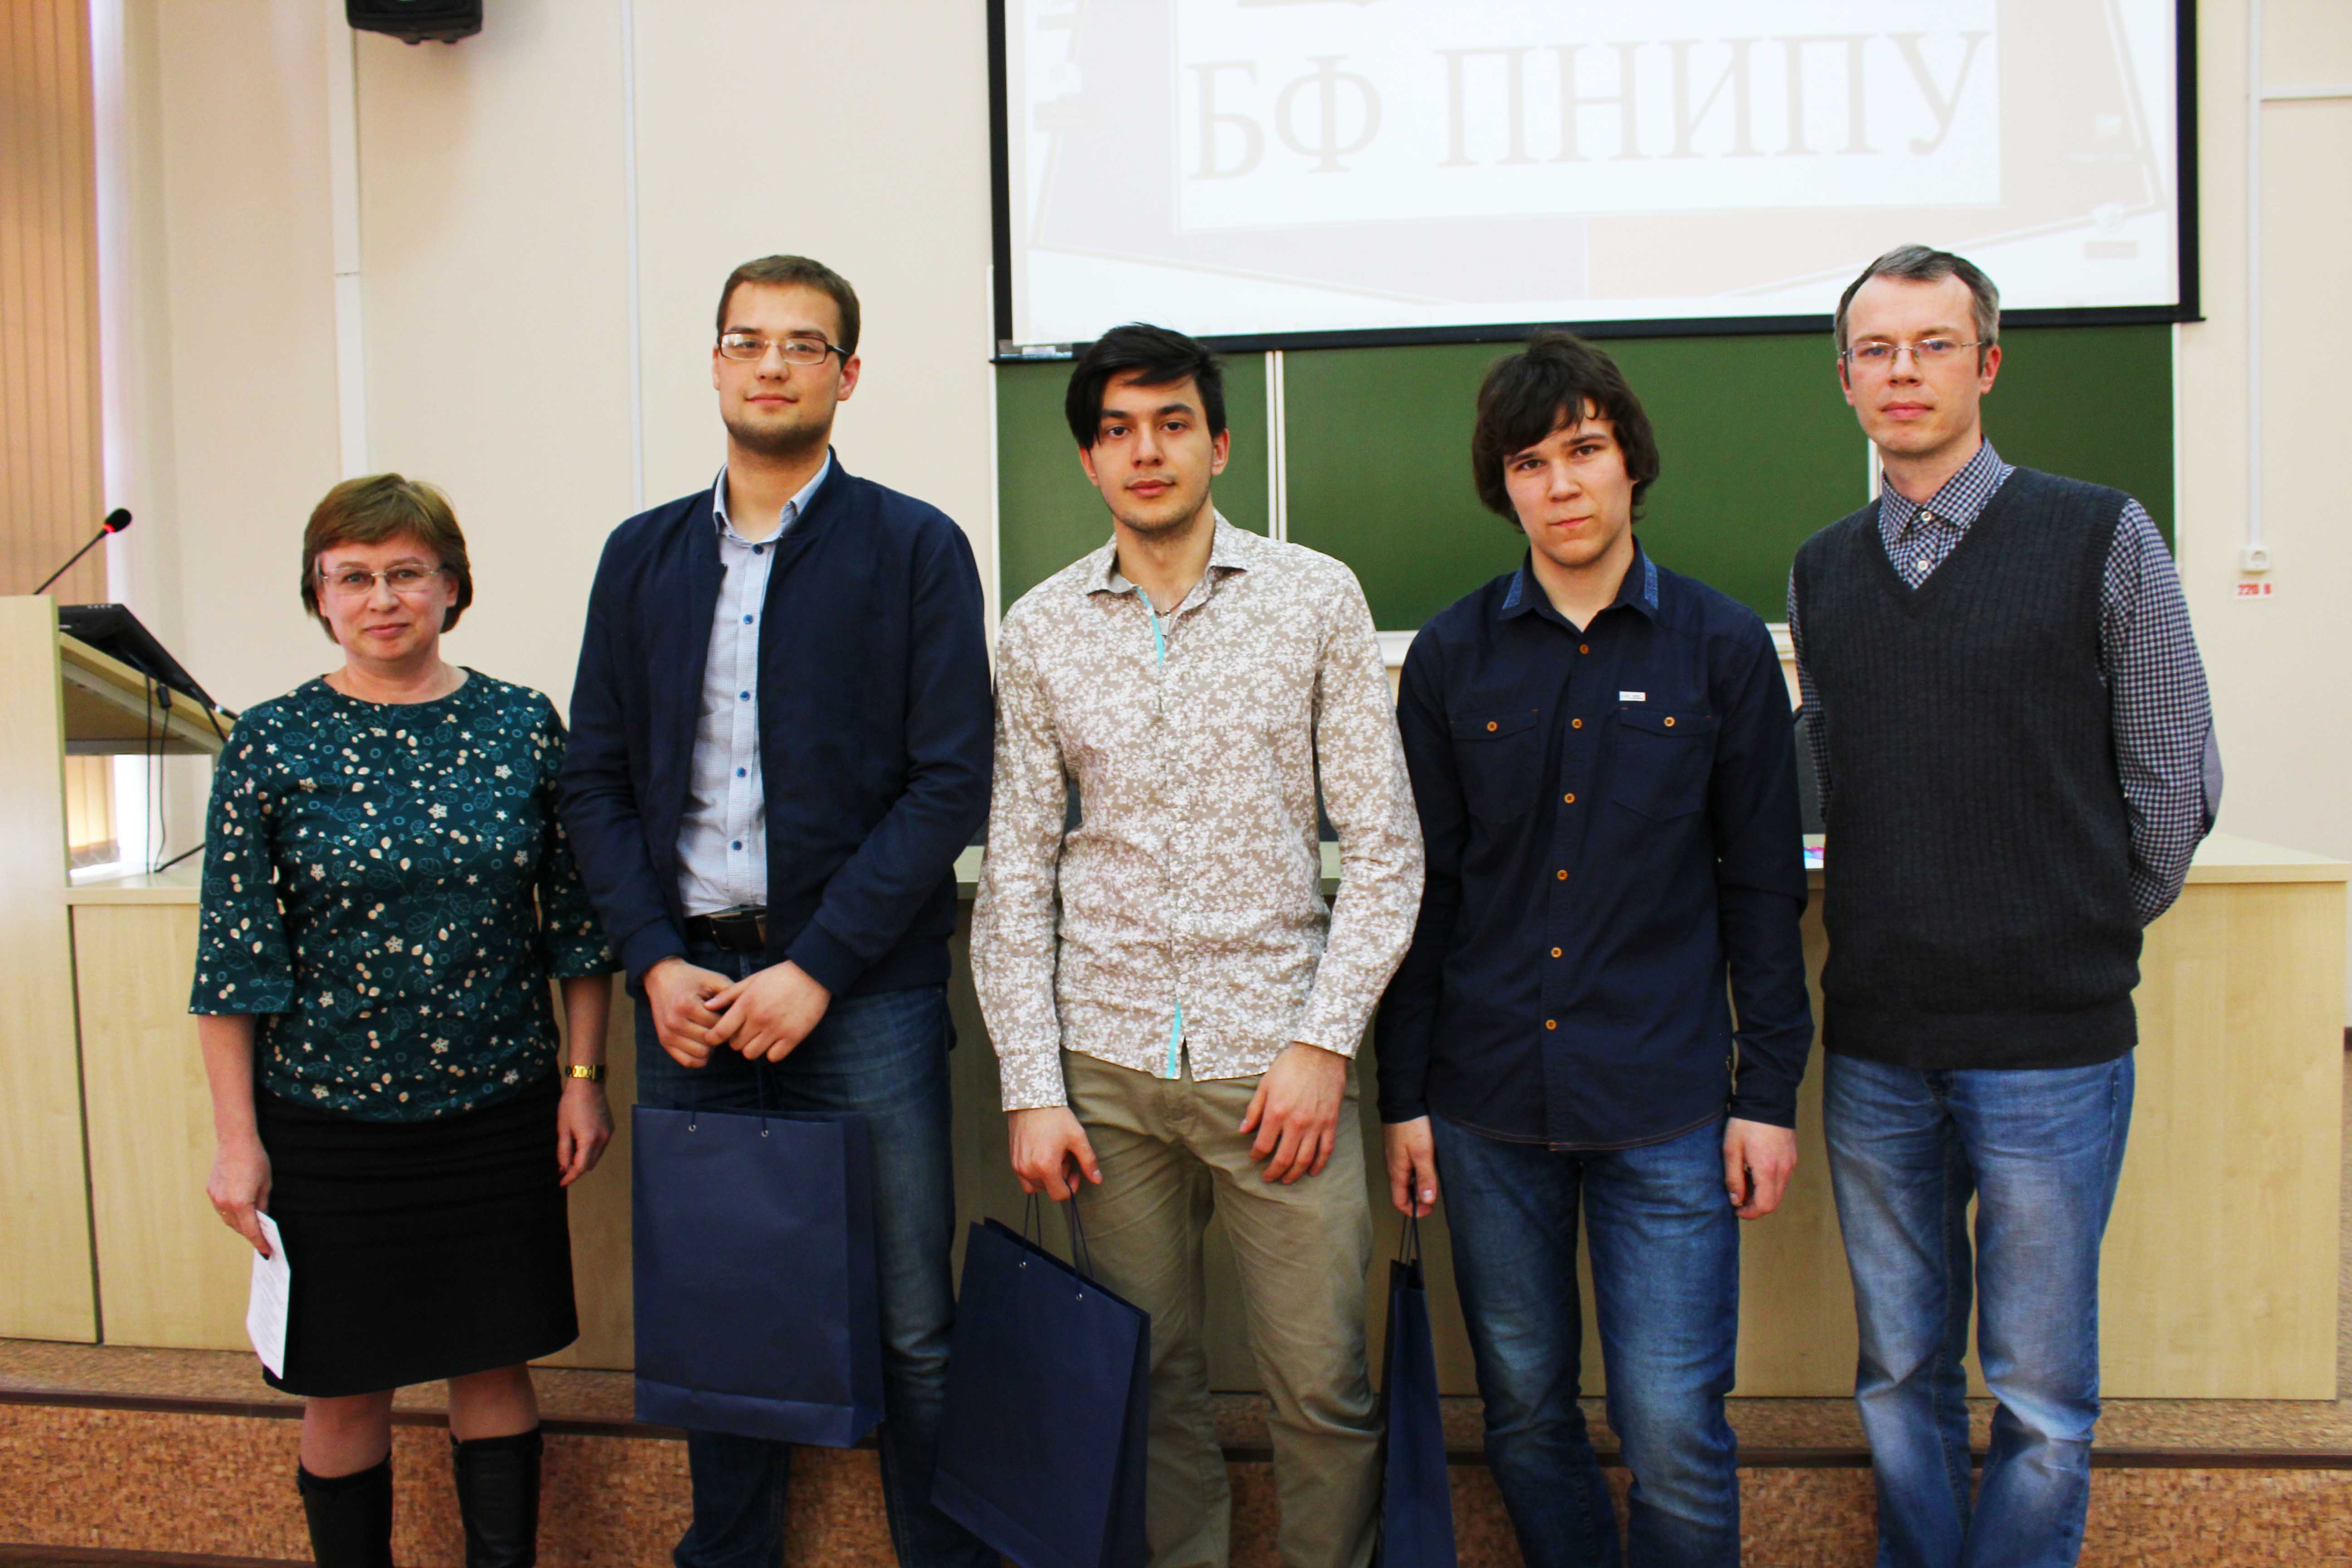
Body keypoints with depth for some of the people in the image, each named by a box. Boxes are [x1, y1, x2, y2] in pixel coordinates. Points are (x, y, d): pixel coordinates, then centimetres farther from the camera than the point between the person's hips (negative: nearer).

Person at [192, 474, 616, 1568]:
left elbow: (575, 916, 3)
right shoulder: (269, 748, -5)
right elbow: (234, 959, -3)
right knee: (345, 1386, 11)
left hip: (500, 1110, 1)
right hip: (328, 1118, -1)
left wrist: (583, 1079, 1)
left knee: (495, 1362, 13)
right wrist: (238, 1138, -5)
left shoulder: (523, 727, -1)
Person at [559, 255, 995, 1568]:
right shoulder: (644, 556, 12)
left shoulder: (916, 549, 0)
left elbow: (951, 783, -7)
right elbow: (597, 780, 10)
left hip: (862, 989, -3)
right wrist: (658, 962, -4)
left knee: (911, 1324, 3)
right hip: (687, 989, 4)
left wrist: (816, 970, -13)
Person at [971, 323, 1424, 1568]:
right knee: (1147, 1383, 11)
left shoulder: (1317, 599, 1)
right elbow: (1014, 869, 6)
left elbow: (1382, 844, 0)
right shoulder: (1040, 628, 5)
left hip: (1275, 1054, -1)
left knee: (1324, 1389, 3)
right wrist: (1031, 1085, 0)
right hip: (1106, 1060, 2)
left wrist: (1325, 1043, -7)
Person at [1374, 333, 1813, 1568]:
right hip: (1490, 1100, 2)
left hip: (1666, 1105, -1)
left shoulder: (1723, 647, 2)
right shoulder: (1451, 656, 4)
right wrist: (1404, 1094, 4)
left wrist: (1771, 1091, 1)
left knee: (1674, 1429, 0)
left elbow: (1765, 888, 4)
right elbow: (1422, 887, 6)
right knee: (1525, 1412, 12)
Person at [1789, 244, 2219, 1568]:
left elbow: (2178, 779, 1)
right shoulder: (1822, 573, 9)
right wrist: (1904, 930, 9)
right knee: (1902, 1374, 14)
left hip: (2050, 1044, -3)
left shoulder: (2100, 537, -2)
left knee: (2041, 1395, 5)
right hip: (1875, 1043, 4)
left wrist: (2088, 941, 6)